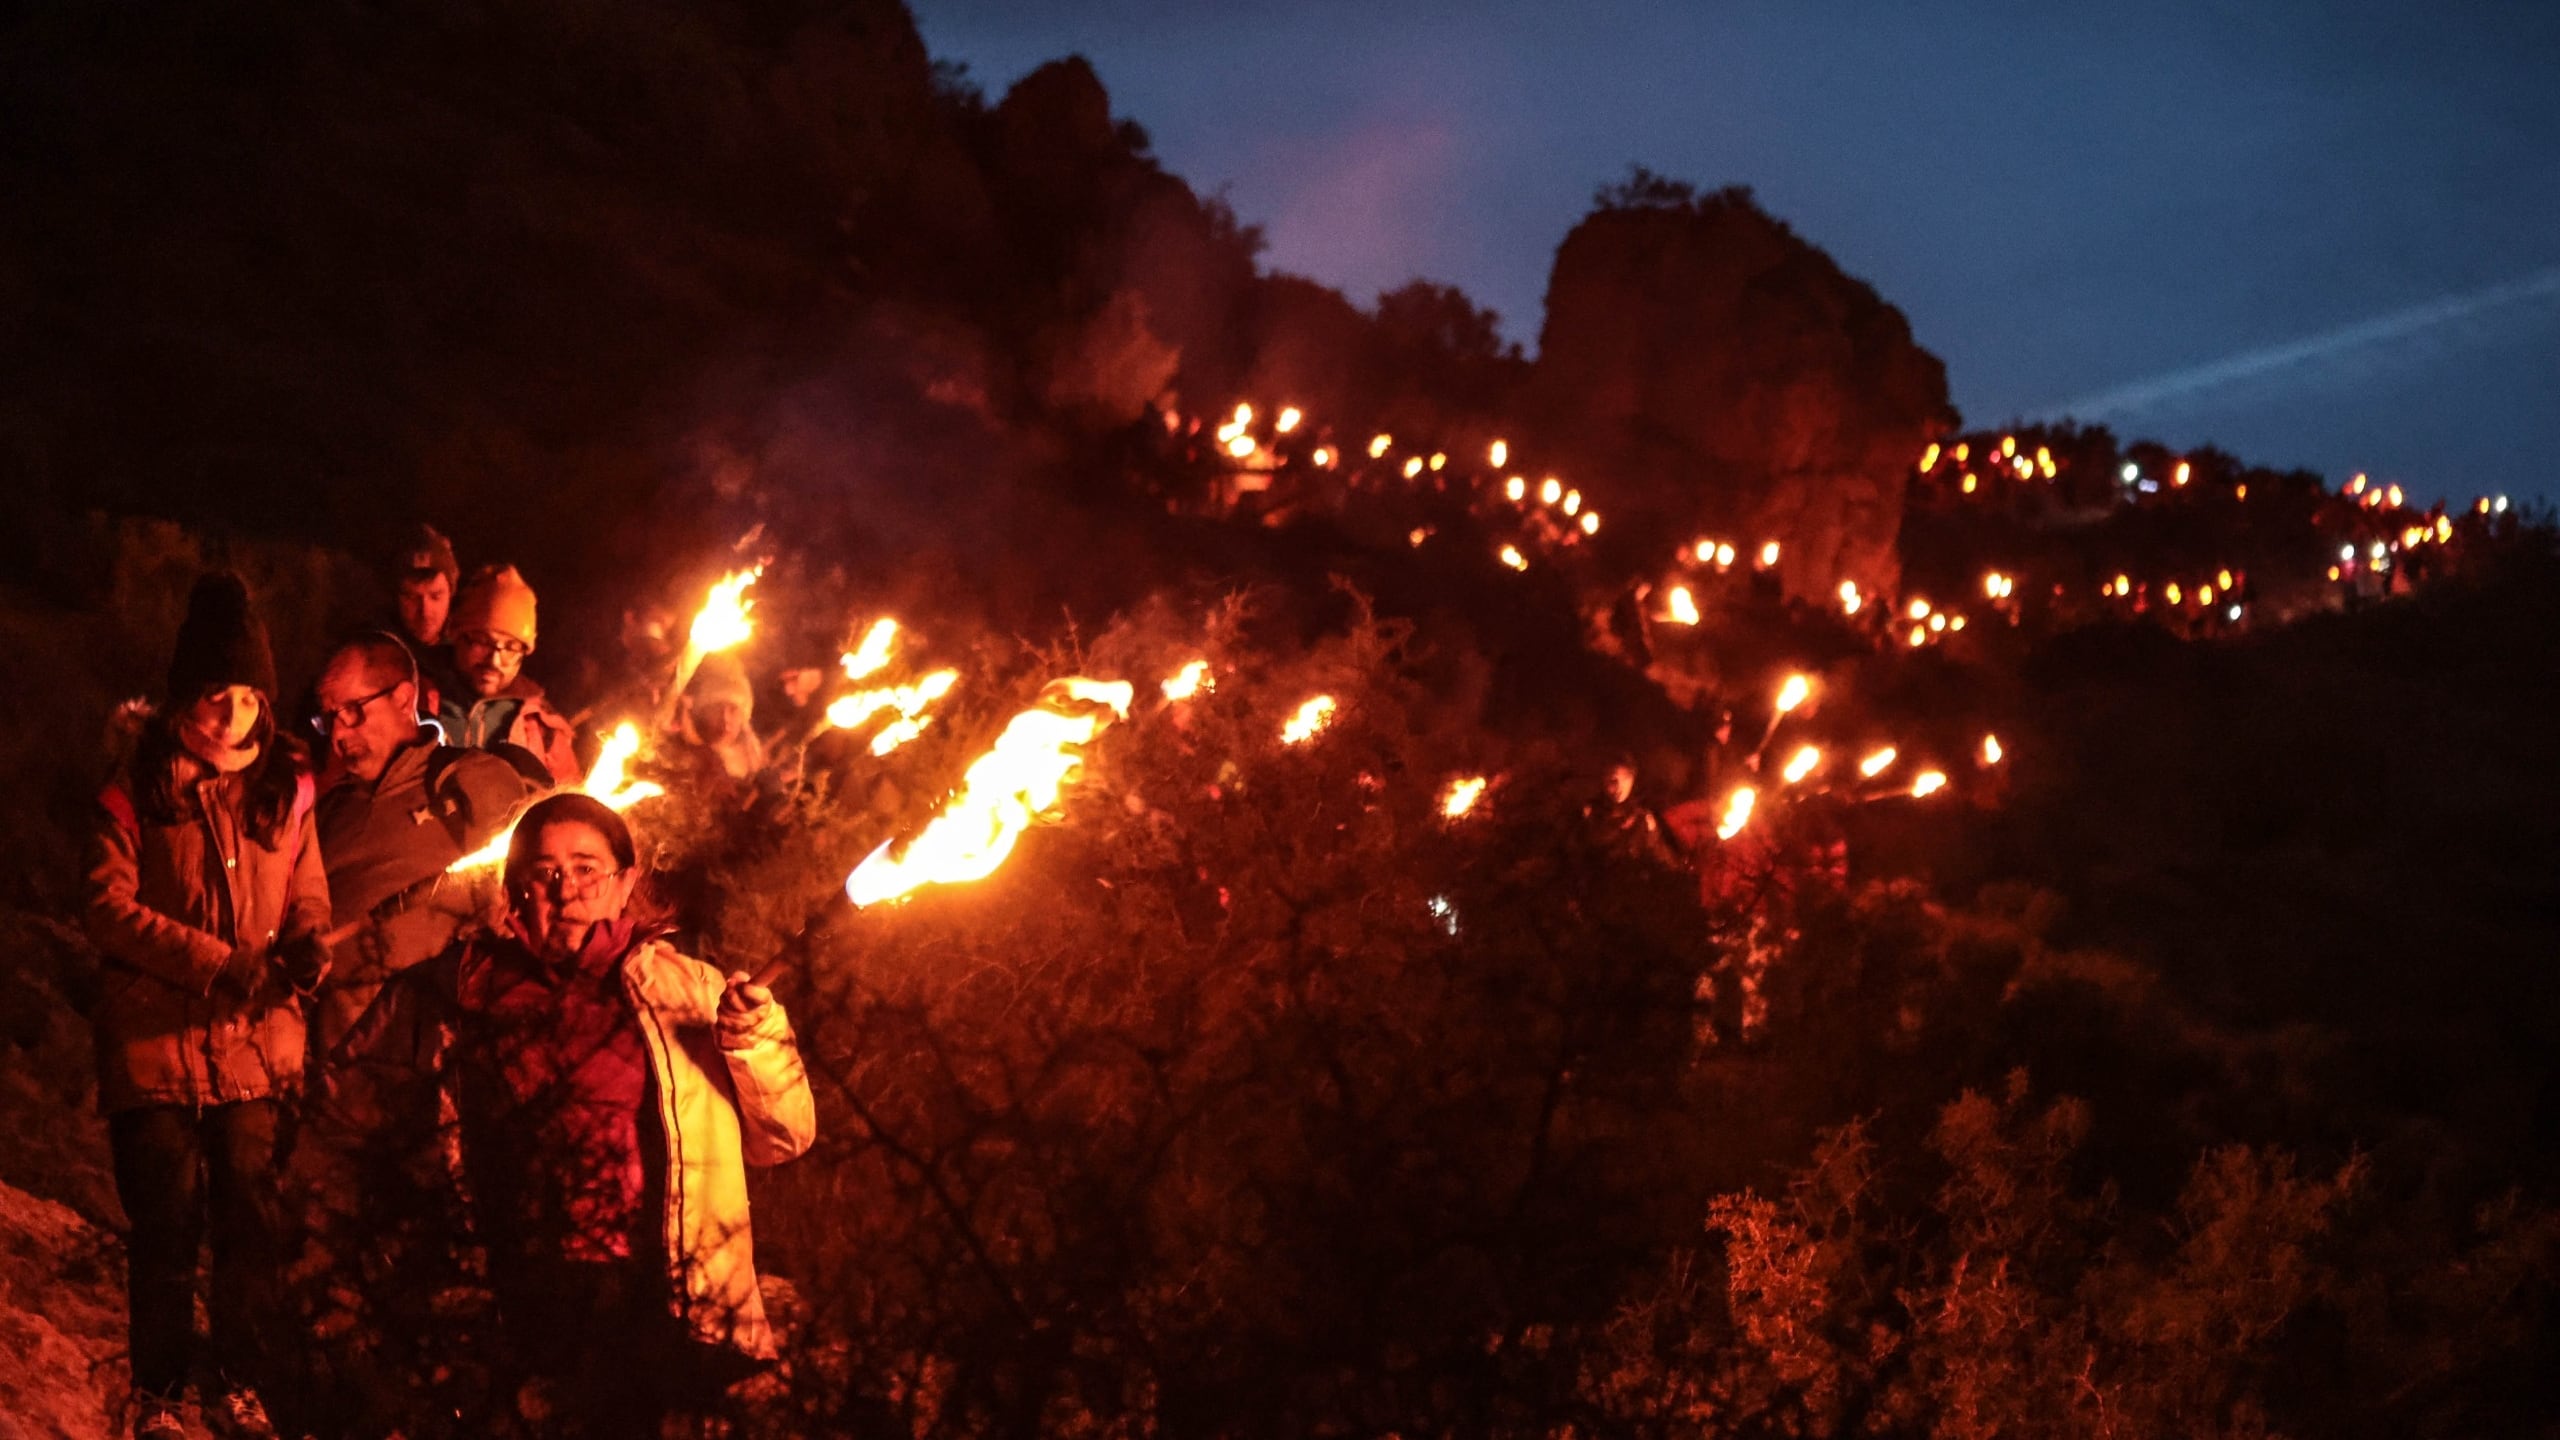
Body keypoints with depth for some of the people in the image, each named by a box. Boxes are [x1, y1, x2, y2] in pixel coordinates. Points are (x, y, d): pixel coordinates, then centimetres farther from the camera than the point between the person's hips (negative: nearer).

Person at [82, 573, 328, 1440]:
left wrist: (308, 949, -13)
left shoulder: (284, 790, 9)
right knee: (167, 1224, 2)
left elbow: (306, 900, 11)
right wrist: (222, 963, -17)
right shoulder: (136, 792, -1)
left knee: (251, 1220, 3)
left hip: (257, 1042, 3)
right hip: (156, 1041, -2)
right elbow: (110, 911, -8)